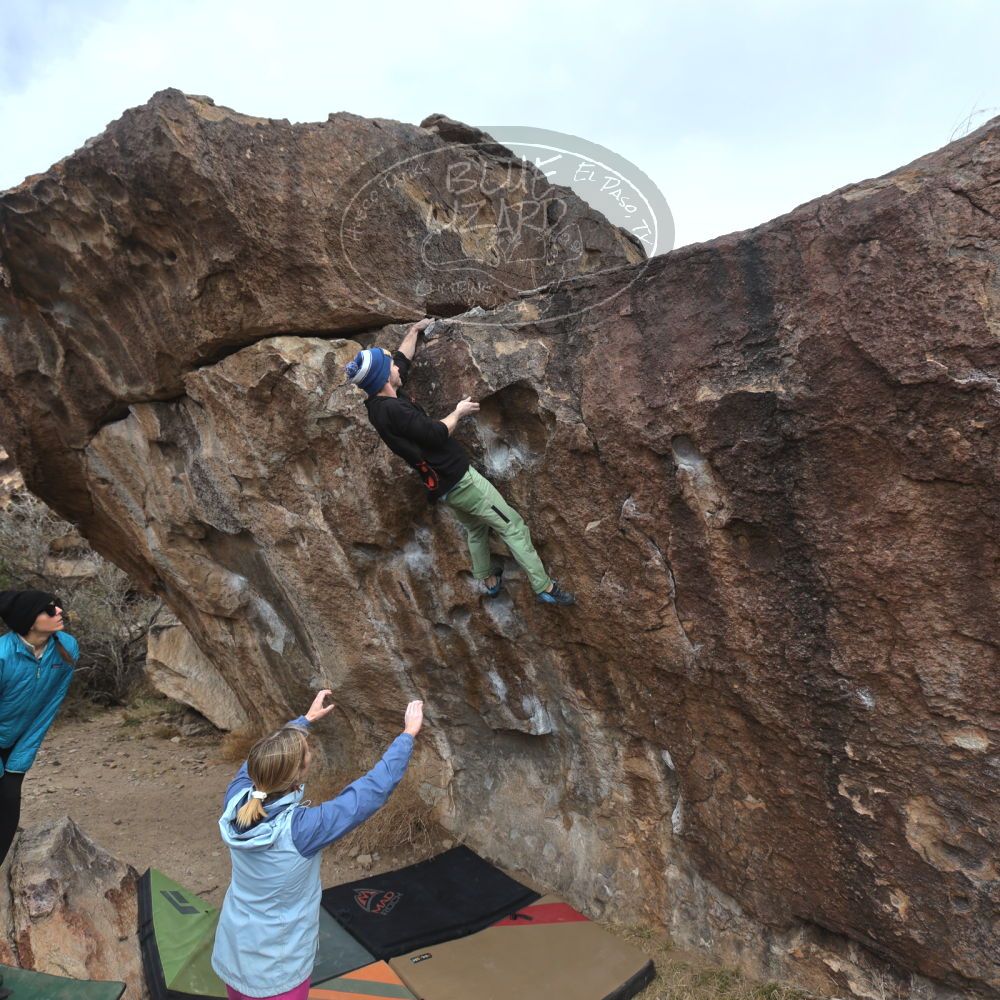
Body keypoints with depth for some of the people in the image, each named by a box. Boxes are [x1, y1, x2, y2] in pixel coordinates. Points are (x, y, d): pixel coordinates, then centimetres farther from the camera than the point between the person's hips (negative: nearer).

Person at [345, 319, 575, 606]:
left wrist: (414, 330, 30)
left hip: (443, 485, 10)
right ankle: (544, 587, 2)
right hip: (458, 479, -10)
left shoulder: (378, 403, 4)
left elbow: (402, 359, 19)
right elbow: (436, 433, -24)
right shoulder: (391, 409, -25)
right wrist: (459, 412, -6)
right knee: (513, 526, -2)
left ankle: (489, 580, 44)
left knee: (475, 528, 30)